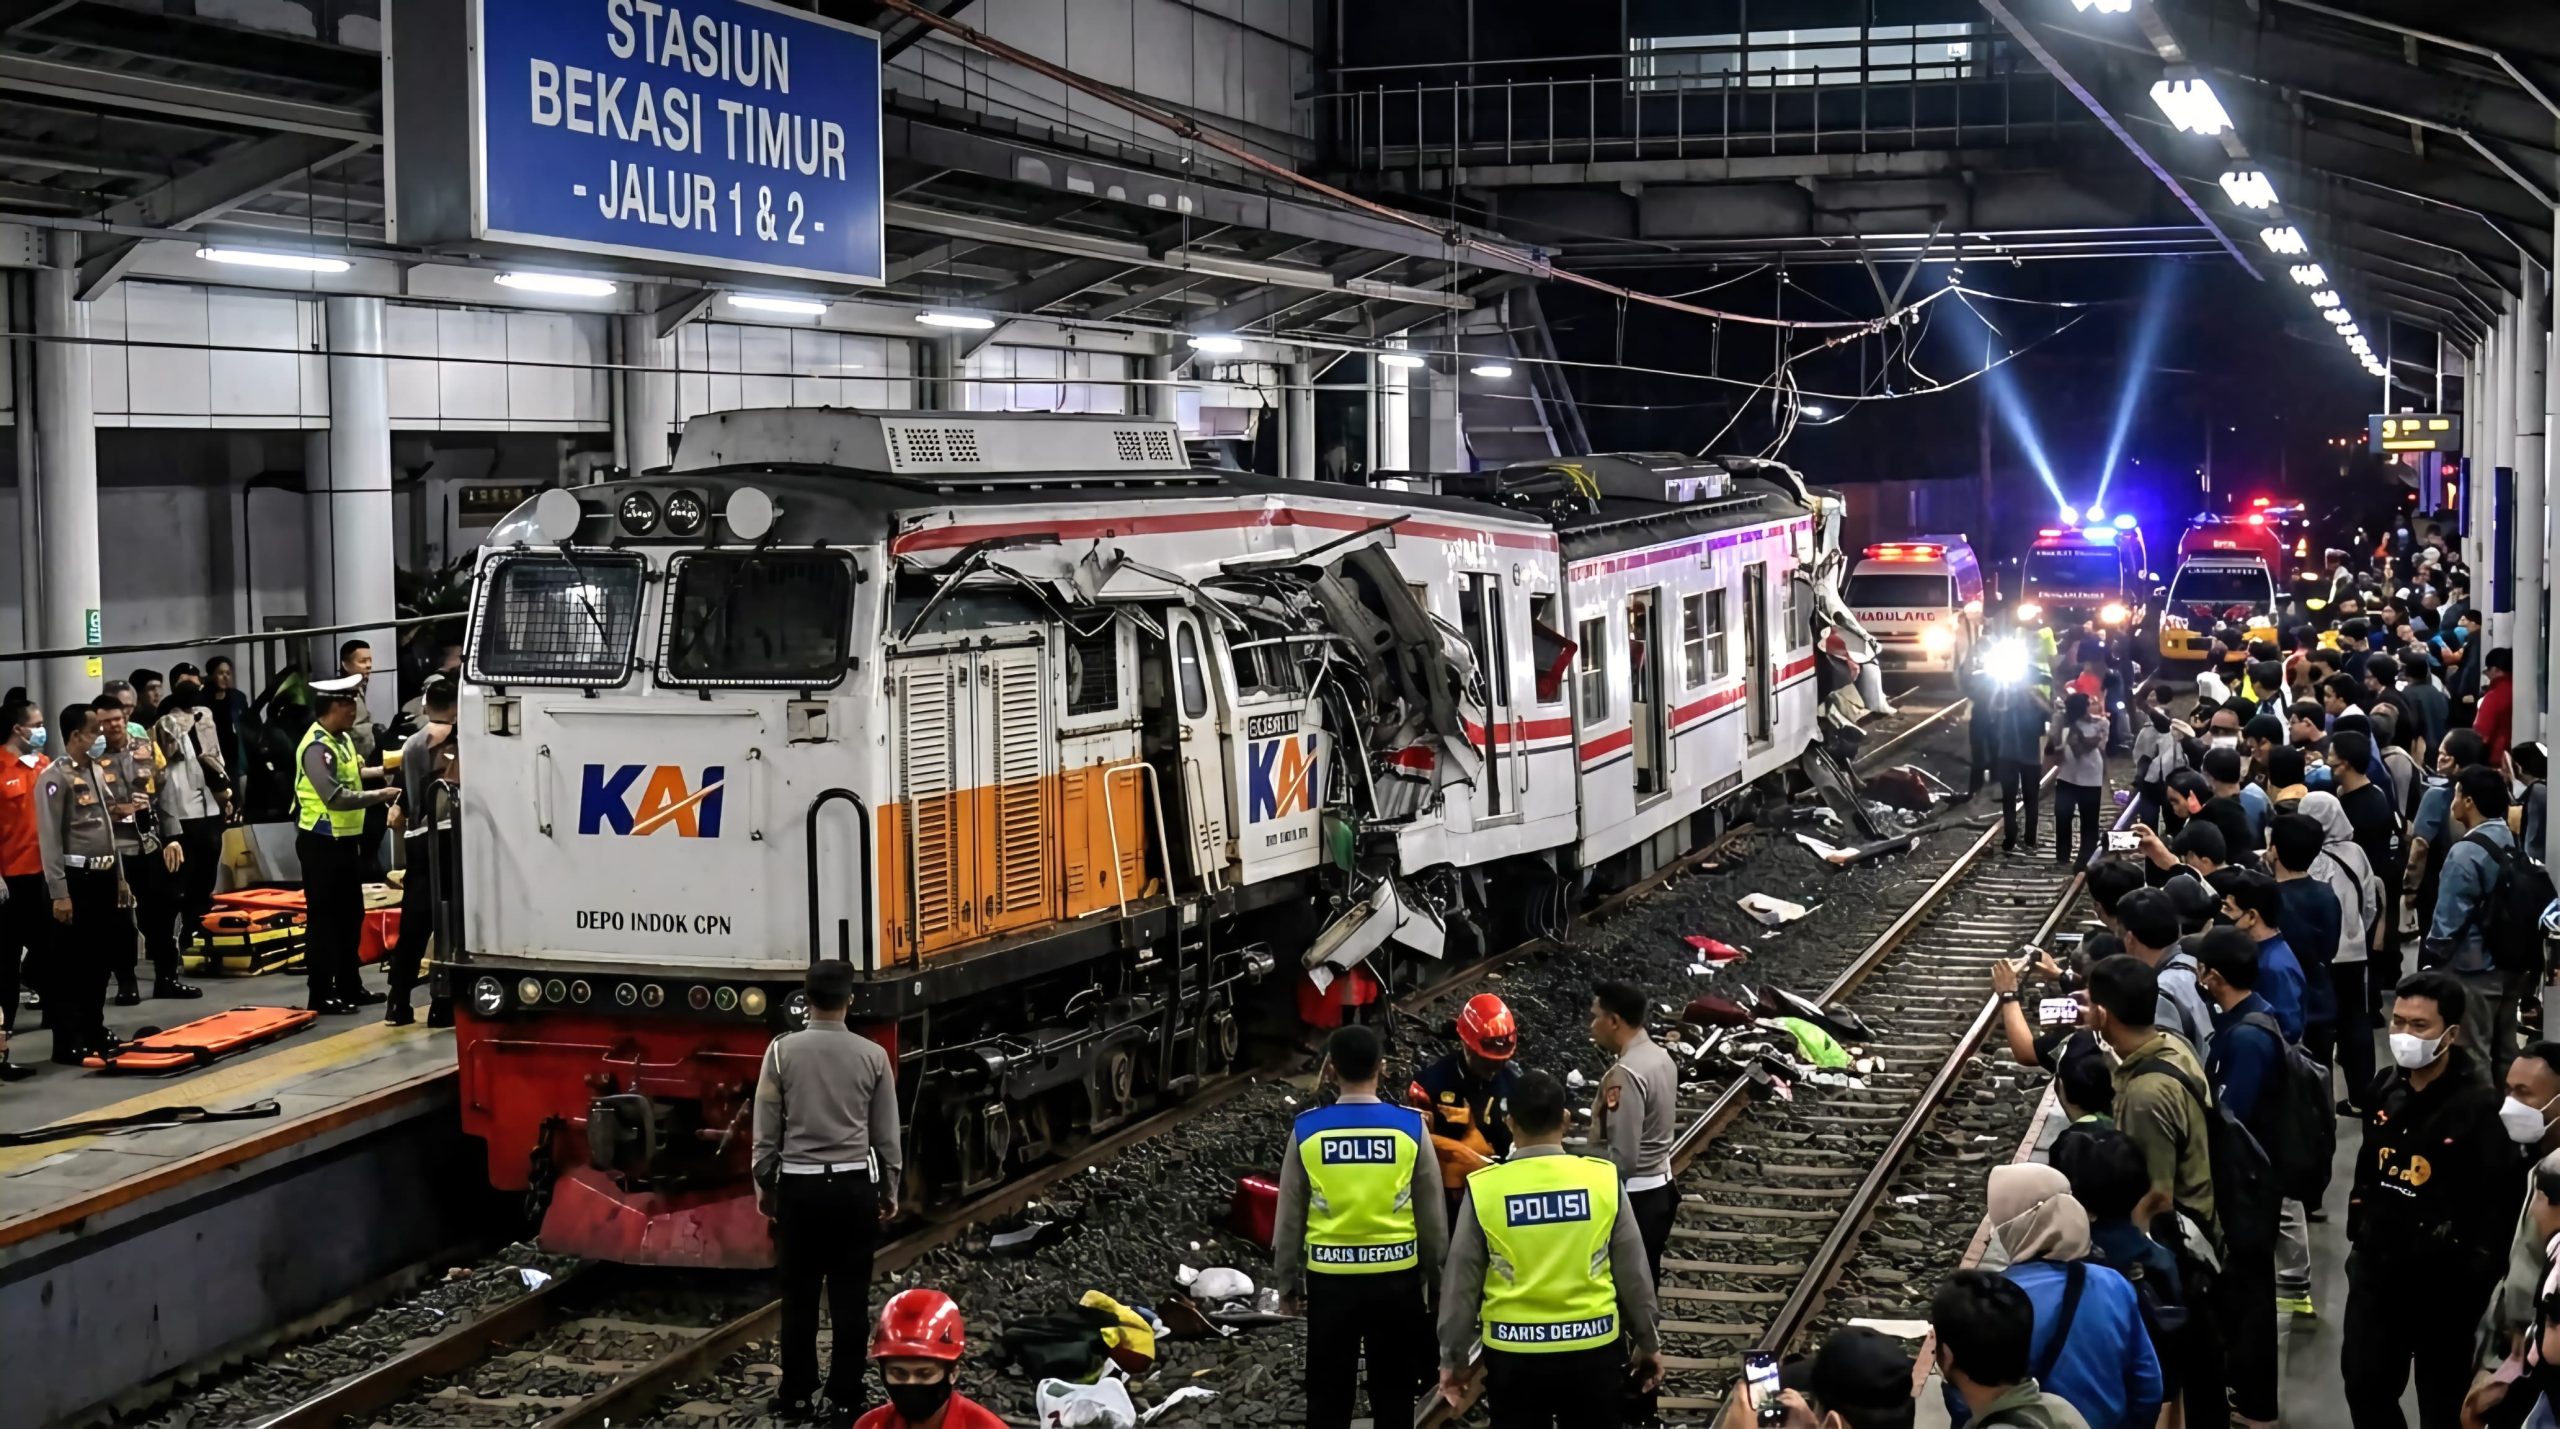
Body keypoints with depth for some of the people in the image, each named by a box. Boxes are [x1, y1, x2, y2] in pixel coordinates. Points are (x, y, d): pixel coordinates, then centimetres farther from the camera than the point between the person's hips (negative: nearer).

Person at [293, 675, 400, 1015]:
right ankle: (321, 995, 2)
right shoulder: (316, 748, -20)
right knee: (324, 919, -4)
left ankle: (348, 986, 27)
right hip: (321, 843, -9)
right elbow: (336, 798, -29)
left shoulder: (344, 739, 9)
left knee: (351, 914, 16)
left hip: (347, 840, 9)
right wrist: (381, 795, -25)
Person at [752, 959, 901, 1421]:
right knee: (851, 1296, 7)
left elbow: (766, 1127, -1)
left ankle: (795, 1395, 12)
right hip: (855, 1184, 1)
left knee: (799, 1296, 7)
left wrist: (763, 1183, 11)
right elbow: (887, 1133, 3)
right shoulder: (873, 1055, -3)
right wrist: (890, 1189, 14)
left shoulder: (782, 1050, -6)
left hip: (799, 1184, -1)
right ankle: (846, 1393, 11)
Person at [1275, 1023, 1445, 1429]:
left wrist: (1287, 1283, 12)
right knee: (1393, 1394, 10)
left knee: (1328, 1396, 9)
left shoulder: (1307, 1130, -6)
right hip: (1396, 1277, 0)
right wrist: (1437, 1277, 12)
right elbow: (1433, 1216, -1)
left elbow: (1289, 1218, 0)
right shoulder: (1410, 1127, -7)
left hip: (1329, 1279, 0)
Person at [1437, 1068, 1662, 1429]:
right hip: (1592, 1347, 1)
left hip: (1514, 1352, -1)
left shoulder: (1484, 1189, -9)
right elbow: (1633, 1273, 1)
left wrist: (1451, 1357, 10)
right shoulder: (1602, 1180, -7)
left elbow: (1461, 1282, -2)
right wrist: (1648, 1342, 15)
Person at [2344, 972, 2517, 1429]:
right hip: (2377, 1267, 7)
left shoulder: (2479, 1105, -20)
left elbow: (2498, 1202, -20)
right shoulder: (2388, 1088, 2)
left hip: (2443, 1282, -6)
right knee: (2365, 1383, 15)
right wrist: (2359, 1229, 15)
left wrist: (2475, 1276, -18)